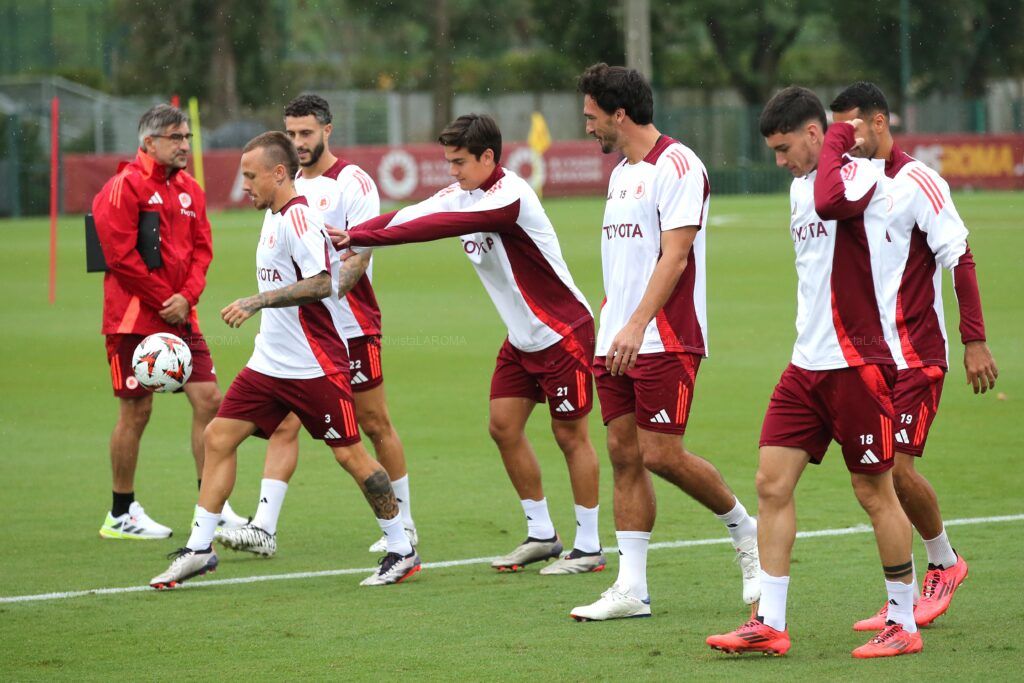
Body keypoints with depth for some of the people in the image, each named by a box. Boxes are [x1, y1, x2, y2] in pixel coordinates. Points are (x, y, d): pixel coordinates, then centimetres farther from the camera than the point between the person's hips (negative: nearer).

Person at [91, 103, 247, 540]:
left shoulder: (188, 189, 13)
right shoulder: (124, 188, -10)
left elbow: (201, 247, 11)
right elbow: (121, 255, -15)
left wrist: (187, 296, -7)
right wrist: (164, 300, -12)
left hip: (180, 317, 7)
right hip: (134, 319, -7)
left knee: (208, 399, 0)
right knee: (136, 411, -1)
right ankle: (121, 515, 10)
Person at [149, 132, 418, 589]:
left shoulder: (298, 217, -17)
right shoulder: (274, 217, 12)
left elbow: (320, 284, -28)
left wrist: (256, 302, -29)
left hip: (315, 367, -9)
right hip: (269, 361, 9)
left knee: (349, 454, -3)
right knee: (218, 437, 1)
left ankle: (402, 551, 10)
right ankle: (199, 549, 5)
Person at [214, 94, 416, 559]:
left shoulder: (352, 181, -8)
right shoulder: (289, 187, 13)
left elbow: (361, 254, -17)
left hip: (350, 325, -6)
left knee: (375, 425, 4)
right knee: (283, 424, -4)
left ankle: (402, 522, 18)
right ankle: (263, 528, -10)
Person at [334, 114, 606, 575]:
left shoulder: (511, 196, -25)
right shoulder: (461, 194, 2)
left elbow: (444, 225, -35)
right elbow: (410, 217, -8)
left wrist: (362, 237, -38)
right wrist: (348, 237, -26)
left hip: (563, 334, -9)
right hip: (522, 337, 9)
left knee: (570, 435, -3)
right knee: (504, 427, 5)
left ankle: (588, 547, 6)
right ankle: (541, 535, 17)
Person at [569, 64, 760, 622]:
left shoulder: (676, 166, -10)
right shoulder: (621, 173, 18)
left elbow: (674, 255, -18)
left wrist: (637, 325, -26)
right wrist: (609, 327, 17)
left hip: (665, 339, -9)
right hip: (617, 343, 9)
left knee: (661, 455, -10)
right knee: (624, 455, 3)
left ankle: (745, 530, 14)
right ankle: (631, 589, 3)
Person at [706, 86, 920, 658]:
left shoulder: (861, 172, -12)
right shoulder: (802, 186, 16)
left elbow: (832, 203, -36)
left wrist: (837, 140, -20)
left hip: (859, 363, -8)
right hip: (808, 363, 8)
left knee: (875, 492, 0)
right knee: (772, 483, 0)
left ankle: (903, 624, 11)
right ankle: (770, 625, 3)